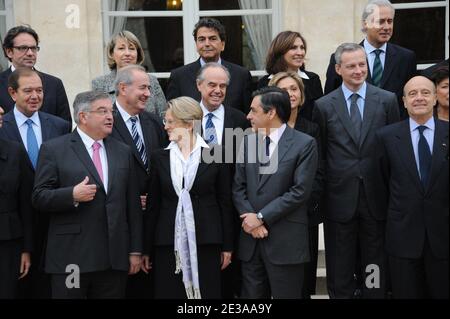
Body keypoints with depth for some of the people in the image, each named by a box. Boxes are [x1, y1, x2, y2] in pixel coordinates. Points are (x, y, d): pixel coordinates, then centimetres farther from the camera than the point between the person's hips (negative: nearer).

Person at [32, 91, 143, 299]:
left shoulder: (123, 151, 13)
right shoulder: (53, 149, 1)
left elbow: (133, 204, 12)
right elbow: (39, 197, -2)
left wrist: (135, 251, 8)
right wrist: (72, 195, -19)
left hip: (115, 258, 4)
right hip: (71, 257, -3)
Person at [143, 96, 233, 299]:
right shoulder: (159, 158, 6)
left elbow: (225, 202, 3)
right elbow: (153, 205, 8)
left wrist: (227, 246, 1)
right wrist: (147, 250, 6)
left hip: (206, 243, -2)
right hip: (168, 243, 2)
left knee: (207, 292, 1)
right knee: (168, 293, 3)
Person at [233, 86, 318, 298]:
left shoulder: (304, 144, -5)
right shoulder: (248, 141, 11)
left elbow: (300, 191, -12)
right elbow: (238, 186, 9)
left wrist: (262, 217, -11)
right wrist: (249, 218, -8)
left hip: (285, 241, -4)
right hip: (251, 238, 5)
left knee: (285, 295, 4)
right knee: (251, 295, 9)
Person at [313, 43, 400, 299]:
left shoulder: (387, 100, 2)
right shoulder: (324, 106, 2)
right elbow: (319, 154, 5)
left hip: (376, 198, 0)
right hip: (340, 198, 0)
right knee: (340, 274, 9)